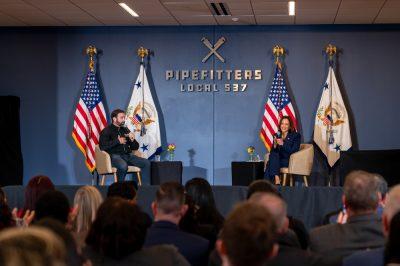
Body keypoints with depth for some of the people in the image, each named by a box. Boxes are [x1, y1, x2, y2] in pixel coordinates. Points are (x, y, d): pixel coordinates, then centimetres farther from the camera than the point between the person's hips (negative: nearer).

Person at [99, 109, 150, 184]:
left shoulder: (125, 130, 23)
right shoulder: (106, 131, 6)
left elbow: (135, 147, 23)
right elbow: (102, 147, -11)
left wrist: (132, 140, 0)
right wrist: (118, 141, -7)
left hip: (128, 155, 6)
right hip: (114, 156, -6)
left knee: (146, 163, -15)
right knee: (123, 166, -38)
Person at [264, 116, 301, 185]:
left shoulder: (295, 136, 4)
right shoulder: (277, 135, 16)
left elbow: (294, 151, -10)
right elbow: (272, 152, 10)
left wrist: (283, 144, -19)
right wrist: (275, 145, -11)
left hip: (289, 161, -4)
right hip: (276, 159, 4)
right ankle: (276, 179, -40)